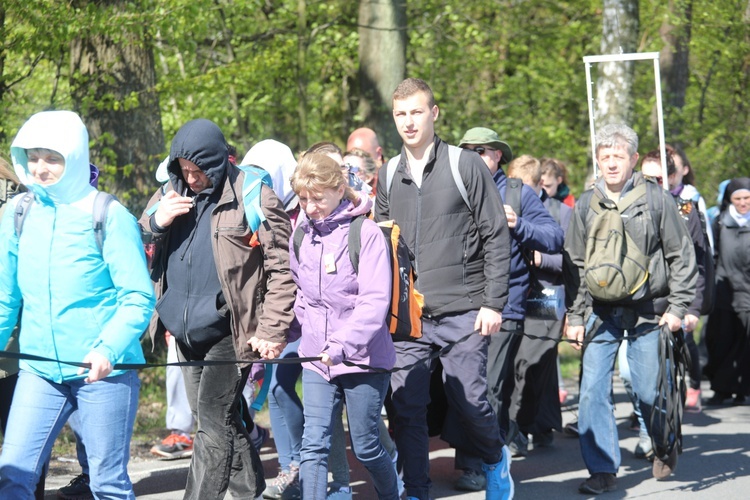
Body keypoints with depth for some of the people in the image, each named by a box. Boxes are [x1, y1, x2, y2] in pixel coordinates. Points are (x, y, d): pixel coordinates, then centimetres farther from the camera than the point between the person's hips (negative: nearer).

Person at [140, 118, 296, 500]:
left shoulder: (252, 197, -9)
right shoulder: (169, 197, 9)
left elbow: (282, 267, -10)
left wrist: (272, 330, -14)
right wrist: (156, 223, -9)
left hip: (230, 331, -7)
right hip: (185, 332, 7)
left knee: (213, 422, -11)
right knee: (224, 422, 17)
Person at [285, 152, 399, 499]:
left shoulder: (366, 233, -11)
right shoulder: (301, 236, 6)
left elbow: (375, 300, -18)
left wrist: (342, 344, -27)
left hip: (363, 357, -4)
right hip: (315, 358, 4)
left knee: (365, 446, 7)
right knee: (314, 444, -5)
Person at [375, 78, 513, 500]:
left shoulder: (467, 166, -2)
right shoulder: (388, 176, 11)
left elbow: (497, 238, -3)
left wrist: (494, 303, -8)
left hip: (462, 311, -4)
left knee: (469, 399, 1)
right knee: (406, 406, -2)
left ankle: (495, 459, 30)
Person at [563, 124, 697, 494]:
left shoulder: (656, 199, -2)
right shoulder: (585, 206, 5)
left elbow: (681, 255, 2)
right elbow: (574, 265, 9)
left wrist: (677, 307, -3)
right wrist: (575, 317, 4)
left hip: (647, 313, -2)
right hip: (601, 314, 2)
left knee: (648, 391, 3)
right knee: (593, 390, -7)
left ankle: (666, 446, 32)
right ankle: (602, 470, 2)